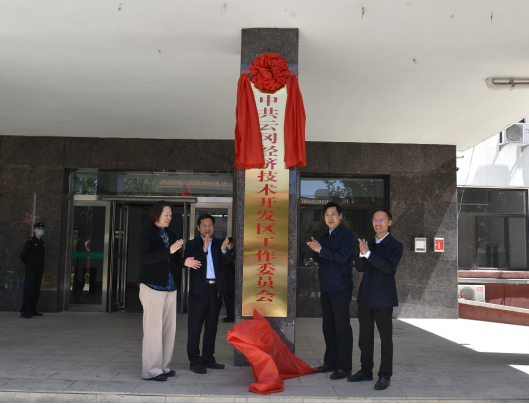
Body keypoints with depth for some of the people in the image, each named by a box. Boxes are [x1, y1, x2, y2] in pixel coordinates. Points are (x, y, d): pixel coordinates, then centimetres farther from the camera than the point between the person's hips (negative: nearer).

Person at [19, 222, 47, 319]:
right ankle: (24, 312, -7)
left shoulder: (42, 242, 15)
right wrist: (28, 264, 1)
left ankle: (32, 310, 17)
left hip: (39, 270, 7)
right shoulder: (30, 241, -7)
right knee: (28, 290, -9)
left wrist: (40, 266, 14)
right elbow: (22, 255, -10)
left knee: (36, 291, 9)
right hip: (31, 270, -7)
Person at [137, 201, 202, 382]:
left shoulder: (171, 235, 13)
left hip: (169, 286, 7)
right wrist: (169, 251, -27)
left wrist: (184, 262, -5)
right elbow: (145, 257, -18)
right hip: (152, 286, -7)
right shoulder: (147, 233, -5)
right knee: (153, 328, -4)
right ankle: (151, 370, 4)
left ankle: (163, 366, 19)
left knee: (169, 328, 9)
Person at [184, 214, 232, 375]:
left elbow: (227, 262, -6)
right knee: (195, 327, 0)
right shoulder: (193, 245, 2)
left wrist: (224, 250, -27)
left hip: (216, 289, 4)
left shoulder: (219, 245, 10)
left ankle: (208, 358, 21)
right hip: (199, 289, -4)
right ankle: (194, 361, 6)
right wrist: (204, 249, -27)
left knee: (212, 326, 11)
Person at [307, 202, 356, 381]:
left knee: (342, 328, -2)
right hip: (326, 287, 8)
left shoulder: (347, 235, -9)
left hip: (341, 288, -8)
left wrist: (320, 249, -20)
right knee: (328, 327, 14)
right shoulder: (325, 236, 15)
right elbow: (319, 259, 15)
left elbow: (342, 257, -22)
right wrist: (314, 249, -5)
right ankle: (330, 362, 25)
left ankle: (344, 367, 7)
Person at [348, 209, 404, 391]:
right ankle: (366, 371, 27)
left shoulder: (395, 245, -6)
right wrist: (362, 254, -14)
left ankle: (385, 376, 14)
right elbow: (360, 268, 6)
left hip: (383, 298, -6)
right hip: (365, 297, 6)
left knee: (385, 338, 4)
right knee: (365, 336, 14)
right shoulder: (368, 243, 10)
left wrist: (368, 253, -26)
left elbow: (389, 267, -21)